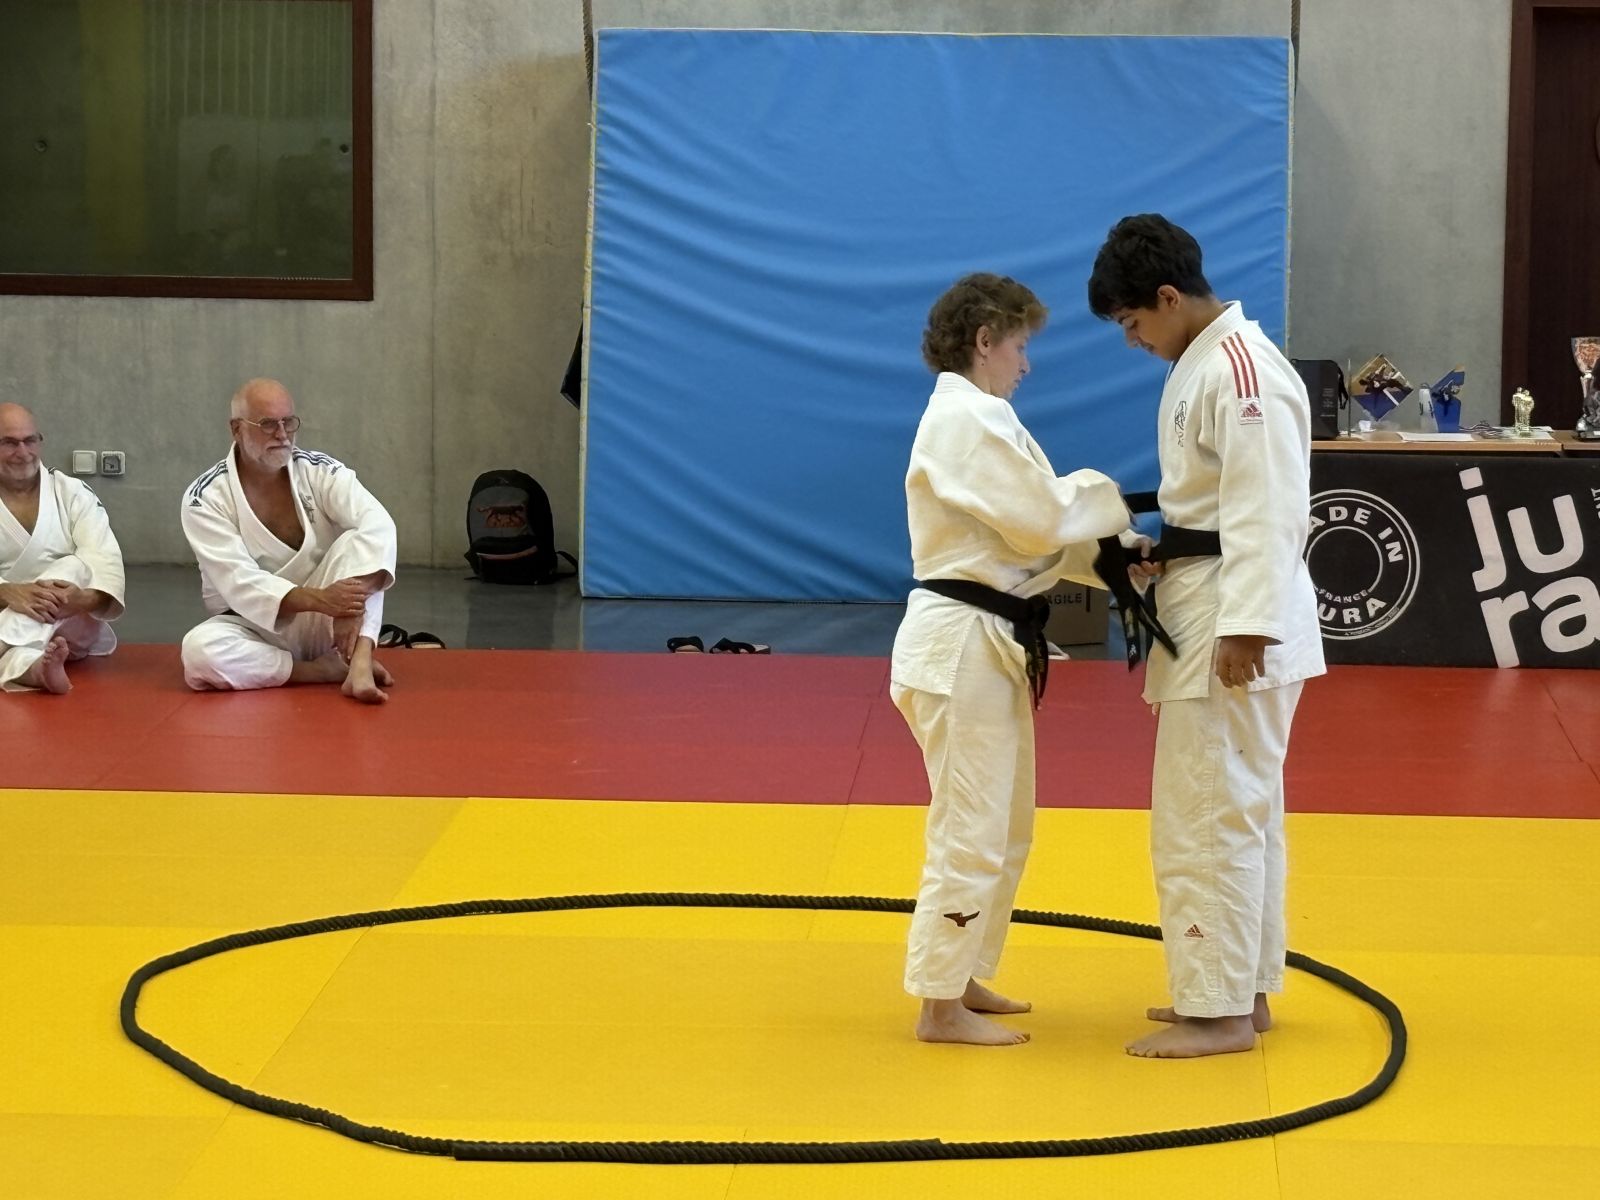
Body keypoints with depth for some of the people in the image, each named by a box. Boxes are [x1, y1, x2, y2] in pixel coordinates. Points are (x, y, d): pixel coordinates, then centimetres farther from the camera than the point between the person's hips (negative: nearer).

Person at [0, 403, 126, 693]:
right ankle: (33, 668, -72)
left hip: (71, 627, 1)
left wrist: (86, 597, -37)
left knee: (75, 568, -31)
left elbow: (104, 559, -12)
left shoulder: (72, 493, 2)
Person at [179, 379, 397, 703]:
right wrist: (317, 599, -39)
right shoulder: (205, 498, -12)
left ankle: (359, 666, -39)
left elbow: (377, 526, -24)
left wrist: (352, 602, -41)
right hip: (254, 626, -1)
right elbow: (239, 582, -23)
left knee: (356, 542, -24)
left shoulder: (320, 471, -7)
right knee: (200, 651, -35)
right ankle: (326, 671, -23)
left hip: (318, 626, 1)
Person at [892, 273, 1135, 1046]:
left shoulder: (970, 418, 17)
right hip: (963, 645, -11)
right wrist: (1104, 497, -2)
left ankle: (960, 977, 28)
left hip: (984, 645, 11)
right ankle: (941, 1005, 1)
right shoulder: (971, 421, -17)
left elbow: (1030, 539, 16)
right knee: (971, 831, -5)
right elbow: (1044, 521, -21)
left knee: (1005, 829, 18)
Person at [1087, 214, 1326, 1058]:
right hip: (1203, 607, 11)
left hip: (1235, 620, -11)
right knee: (1240, 809, 17)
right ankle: (1240, 987, 26)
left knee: (1209, 816, -6)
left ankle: (1221, 1011, 0)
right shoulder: (1198, 361, 13)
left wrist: (1243, 628, -29)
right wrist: (1141, 552, 11)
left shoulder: (1242, 372, -20)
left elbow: (1266, 513, -25)